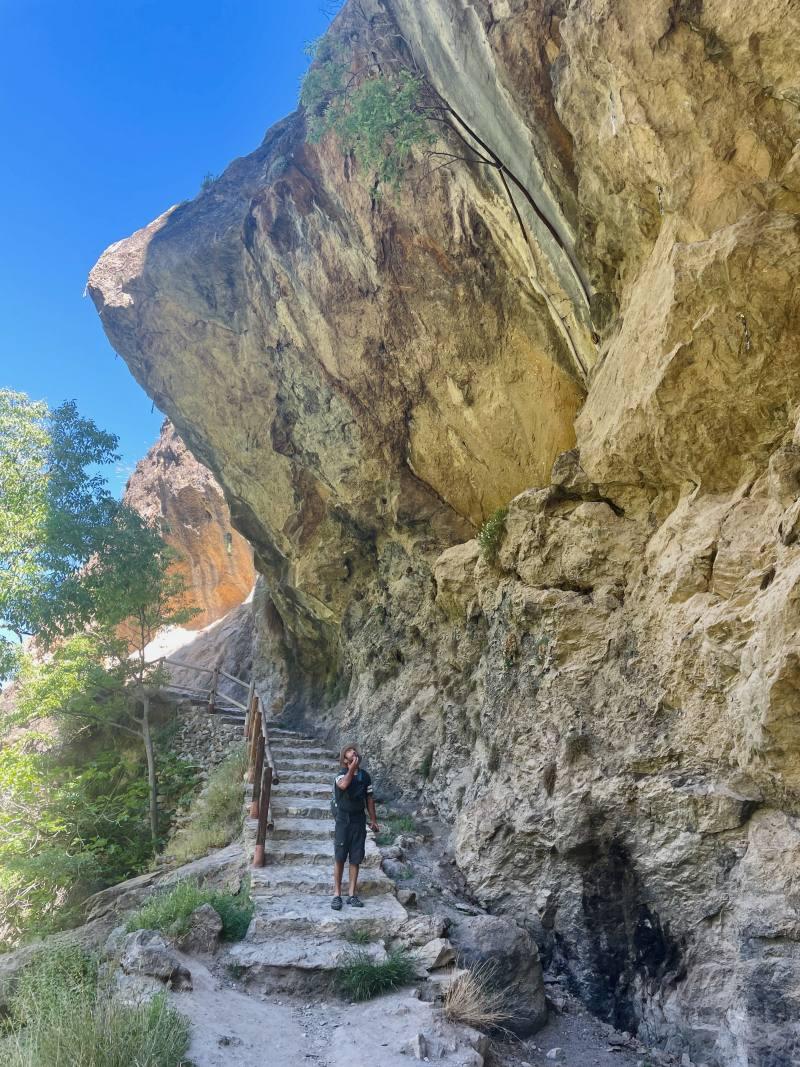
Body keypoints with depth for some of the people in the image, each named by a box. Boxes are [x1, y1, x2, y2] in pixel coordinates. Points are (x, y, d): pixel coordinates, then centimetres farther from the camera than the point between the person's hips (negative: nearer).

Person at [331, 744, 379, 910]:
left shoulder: (364, 775, 4)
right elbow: (343, 785, -31)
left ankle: (352, 894, 16)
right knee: (339, 857, -1)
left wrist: (373, 820, 10)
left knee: (356, 859, 7)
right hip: (343, 820, -3)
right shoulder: (342, 773, -7)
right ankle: (337, 894, 8)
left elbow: (369, 798, 11)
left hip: (359, 820, 3)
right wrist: (353, 767, -24)